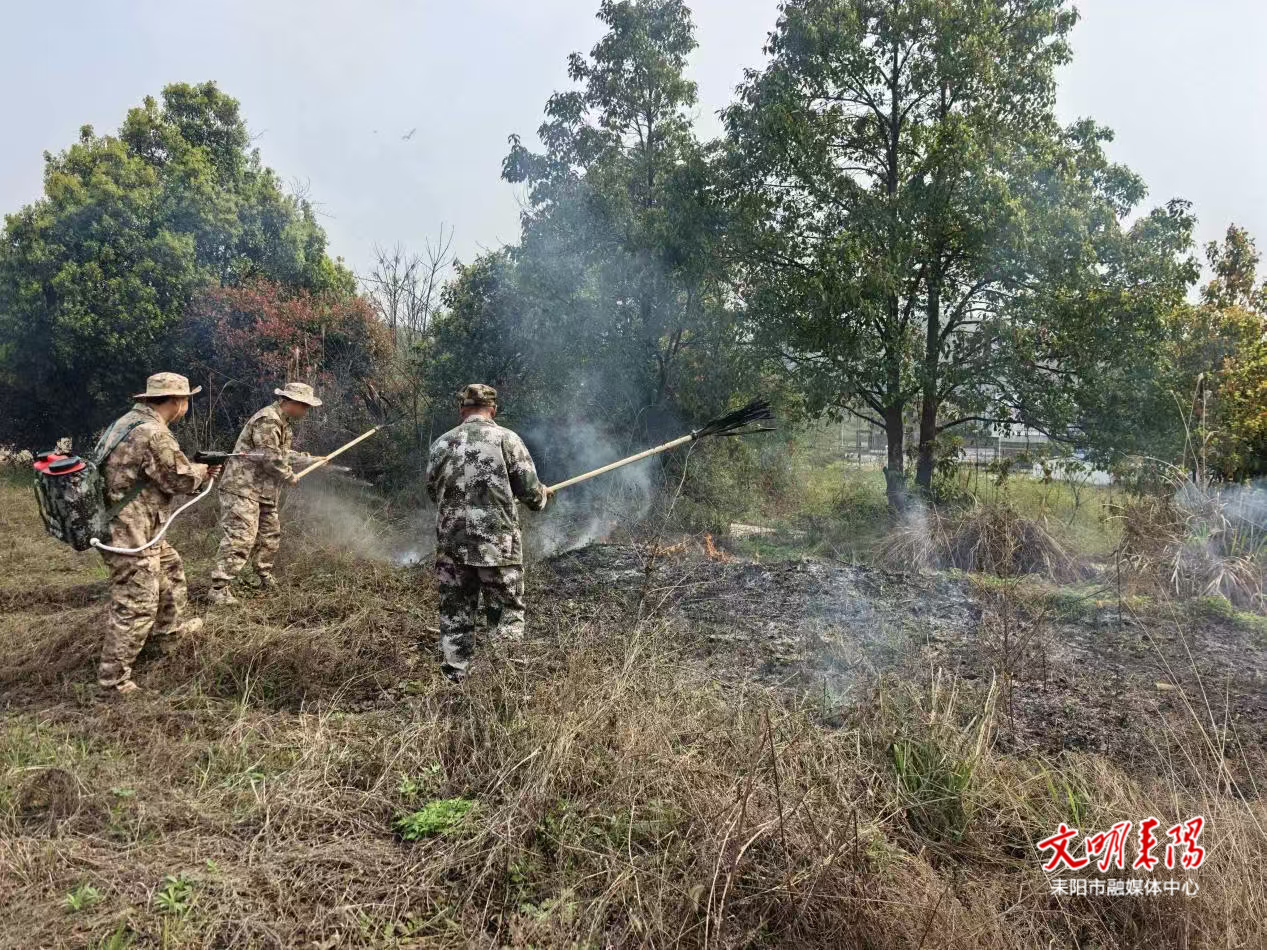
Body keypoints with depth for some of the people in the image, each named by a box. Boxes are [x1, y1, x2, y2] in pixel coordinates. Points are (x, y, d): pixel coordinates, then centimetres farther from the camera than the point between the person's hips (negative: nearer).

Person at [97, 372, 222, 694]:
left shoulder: (128, 421, 9)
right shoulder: (153, 435, -23)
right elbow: (180, 479, -15)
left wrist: (197, 470, 12)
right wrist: (202, 471, 5)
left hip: (134, 527, 10)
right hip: (130, 532, -10)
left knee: (170, 567, 28)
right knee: (136, 606, -2)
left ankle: (170, 625, 48)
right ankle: (113, 678, 8)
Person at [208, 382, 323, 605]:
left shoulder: (284, 421, 15)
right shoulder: (267, 420, -19)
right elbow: (270, 458, -22)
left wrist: (301, 457, 18)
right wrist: (289, 476, -10)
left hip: (264, 491, 11)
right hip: (243, 488, -11)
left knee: (270, 534, 18)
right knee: (240, 538, -14)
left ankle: (266, 576, 35)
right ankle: (219, 587, -12)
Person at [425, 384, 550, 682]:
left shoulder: (442, 443, 5)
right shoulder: (507, 439, -5)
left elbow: (432, 490, 14)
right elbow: (530, 491, -5)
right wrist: (543, 494, 17)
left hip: (451, 543, 3)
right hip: (497, 544, -3)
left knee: (455, 613, 13)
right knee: (506, 614, 8)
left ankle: (455, 679, 17)